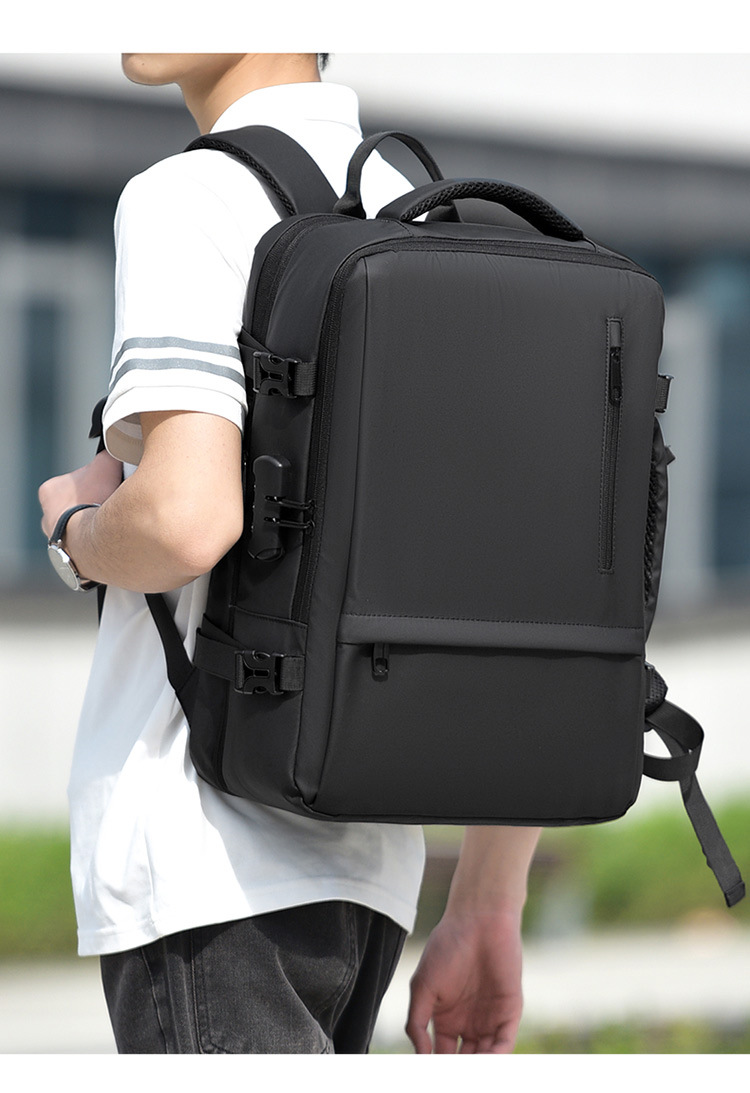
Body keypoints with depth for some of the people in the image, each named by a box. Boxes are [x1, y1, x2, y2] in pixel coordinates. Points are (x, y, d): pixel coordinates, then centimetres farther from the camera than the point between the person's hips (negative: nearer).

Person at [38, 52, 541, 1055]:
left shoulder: (194, 197, -10)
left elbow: (186, 518, -25)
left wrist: (81, 533, 0)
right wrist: (488, 913, 16)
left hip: (202, 860, -8)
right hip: (360, 862, 9)